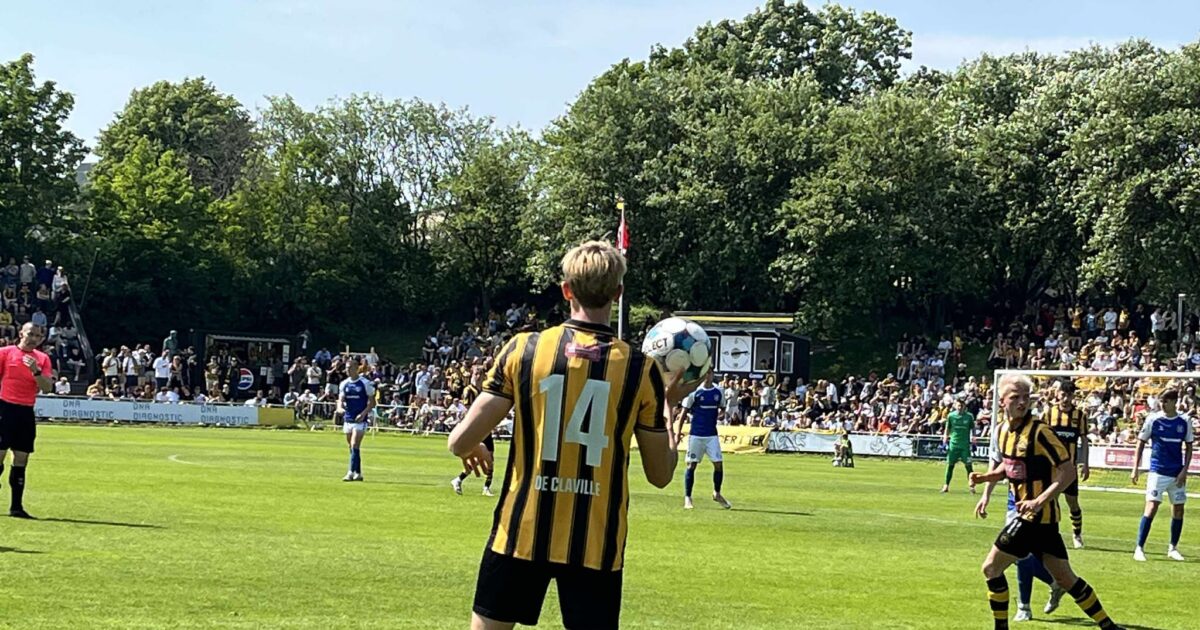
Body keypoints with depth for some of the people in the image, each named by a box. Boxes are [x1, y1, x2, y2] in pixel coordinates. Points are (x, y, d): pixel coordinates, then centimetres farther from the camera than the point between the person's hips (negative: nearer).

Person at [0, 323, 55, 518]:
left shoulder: (42, 358, 8)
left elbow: (47, 388, 1)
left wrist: (36, 370, -15)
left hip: (26, 412, 4)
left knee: (21, 460, 4)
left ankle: (16, 506, 7)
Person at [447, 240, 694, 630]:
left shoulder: (523, 350, -5)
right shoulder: (640, 369, -4)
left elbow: (461, 441, -5)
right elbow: (660, 474, 4)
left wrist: (473, 450, 19)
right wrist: (669, 405, 18)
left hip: (521, 534, 0)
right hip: (596, 546, 0)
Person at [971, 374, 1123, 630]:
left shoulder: (1039, 432, -16)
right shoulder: (1003, 430, 7)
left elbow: (1069, 471, -18)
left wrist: (1040, 501, -25)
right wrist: (984, 477, 5)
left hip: (1037, 514, -8)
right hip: (1026, 512, 8)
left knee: (991, 567, -7)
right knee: (1065, 577, 12)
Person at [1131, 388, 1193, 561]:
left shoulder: (1185, 421, 1)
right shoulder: (1153, 419, -5)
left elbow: (1188, 447, 8)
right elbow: (1141, 442, 3)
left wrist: (1184, 471, -2)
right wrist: (1135, 468, -1)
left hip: (1177, 474, 3)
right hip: (1157, 472, -3)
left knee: (1178, 510, 8)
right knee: (1151, 507, -12)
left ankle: (1173, 548, 22)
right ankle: (1139, 548, -8)